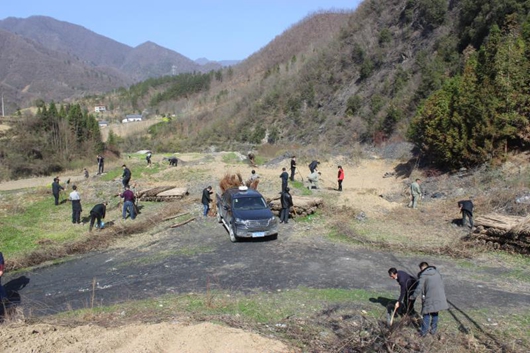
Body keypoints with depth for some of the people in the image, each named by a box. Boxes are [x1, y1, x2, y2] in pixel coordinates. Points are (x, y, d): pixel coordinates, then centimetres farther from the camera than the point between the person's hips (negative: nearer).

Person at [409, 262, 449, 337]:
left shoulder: (423, 275, -5)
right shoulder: (437, 272, 14)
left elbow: (419, 288, -8)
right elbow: (441, 284, 16)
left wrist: (412, 297, 2)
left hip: (430, 298, -6)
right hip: (439, 296, 6)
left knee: (426, 314, 5)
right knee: (435, 313, 18)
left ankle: (424, 331, 7)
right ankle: (433, 330, 25)